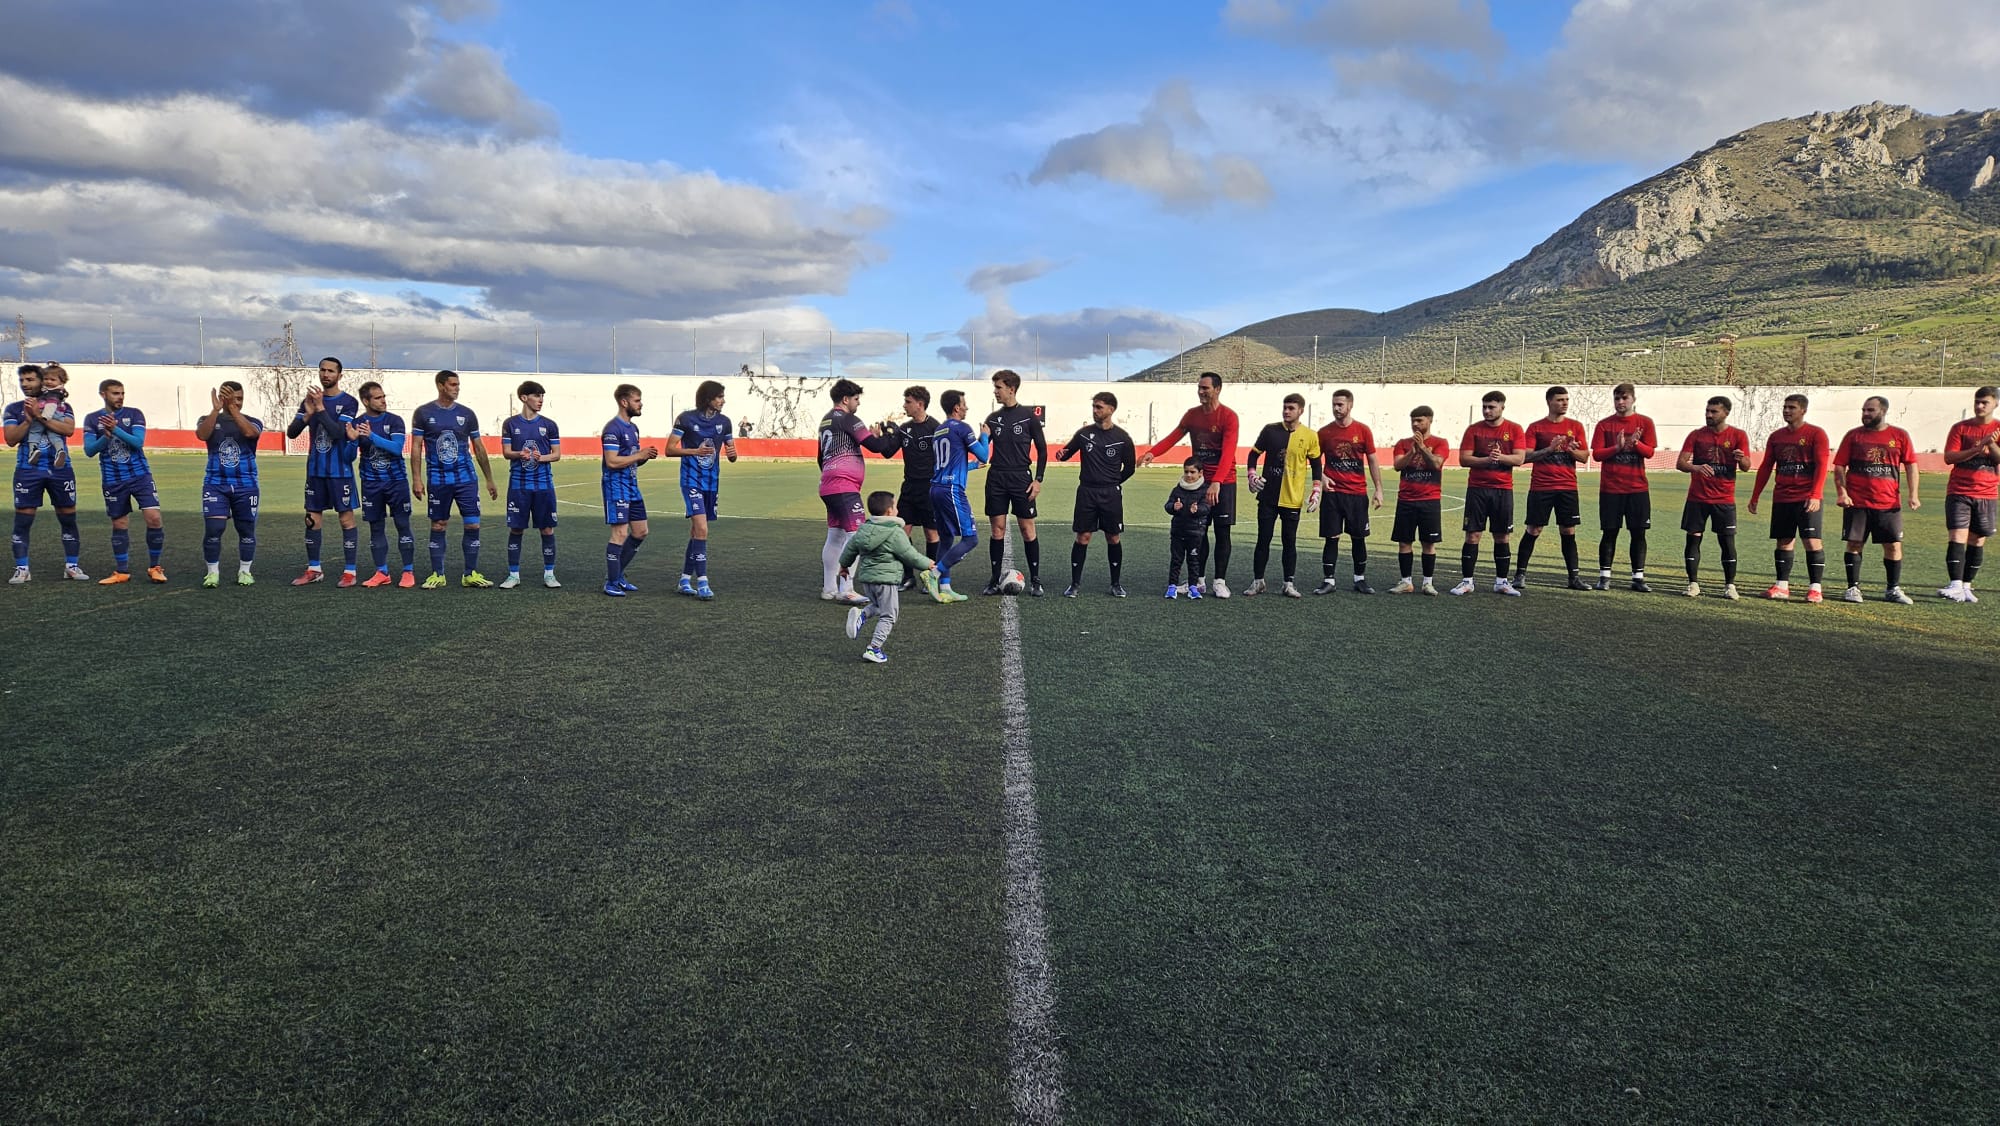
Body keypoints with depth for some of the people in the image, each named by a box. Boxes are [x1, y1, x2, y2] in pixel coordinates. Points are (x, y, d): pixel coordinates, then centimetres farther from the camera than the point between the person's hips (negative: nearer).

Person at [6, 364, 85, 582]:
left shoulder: (61, 405, 9)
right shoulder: (14, 409, 10)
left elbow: (69, 429, -10)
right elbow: (11, 439, -1)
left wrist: (40, 416, -15)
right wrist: (29, 419, -12)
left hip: (60, 469, 0)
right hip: (28, 470, 0)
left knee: (68, 519, 4)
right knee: (22, 520, -3)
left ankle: (72, 566, 12)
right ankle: (21, 569, 2)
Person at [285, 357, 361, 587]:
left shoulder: (348, 402, -5)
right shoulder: (309, 401, 9)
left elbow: (338, 433, -17)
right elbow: (291, 433, 4)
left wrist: (320, 408, -21)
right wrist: (307, 414, -12)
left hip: (340, 471, -5)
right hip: (315, 470, 5)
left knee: (346, 518, -3)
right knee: (312, 519, 8)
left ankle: (349, 572, 0)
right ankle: (313, 569, 18)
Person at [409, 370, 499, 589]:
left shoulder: (467, 414, 6)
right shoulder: (423, 413, 1)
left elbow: (479, 448, 11)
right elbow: (416, 447, 1)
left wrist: (489, 480, 11)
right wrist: (416, 478, -6)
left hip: (466, 478, 2)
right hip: (437, 479, -1)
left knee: (473, 524, -3)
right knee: (437, 526, 5)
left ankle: (470, 574, 7)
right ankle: (437, 575, 13)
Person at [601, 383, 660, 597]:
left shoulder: (633, 428, 16)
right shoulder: (613, 428, -14)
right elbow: (612, 461, -21)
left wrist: (646, 456, 1)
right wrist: (640, 455, -17)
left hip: (632, 486, 10)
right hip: (617, 486, -10)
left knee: (640, 532, 10)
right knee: (620, 533, -9)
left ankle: (618, 575, 22)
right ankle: (611, 583, -1)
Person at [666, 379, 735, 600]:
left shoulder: (724, 422, 6)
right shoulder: (686, 418, -7)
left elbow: (732, 455, 11)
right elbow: (669, 449, -7)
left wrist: (732, 453, -14)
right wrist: (696, 451, -21)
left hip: (712, 483, 6)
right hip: (691, 481, -6)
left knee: (696, 531, 12)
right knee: (702, 528, -17)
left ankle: (685, 580, 21)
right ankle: (702, 582, -16)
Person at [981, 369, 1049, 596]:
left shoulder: (1029, 415, -1)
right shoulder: (993, 418, 9)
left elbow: (1042, 449, 1)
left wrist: (1038, 479, -6)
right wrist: (983, 438, -12)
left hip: (1021, 479, -3)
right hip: (996, 479, 3)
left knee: (1027, 529, -1)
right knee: (998, 529, 4)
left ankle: (1035, 580, 8)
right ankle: (995, 579, 11)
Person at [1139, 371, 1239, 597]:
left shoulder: (1228, 417, -12)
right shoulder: (1192, 414, 6)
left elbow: (1228, 453, -21)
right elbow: (1173, 437, 1)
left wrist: (1216, 482, -33)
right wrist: (1152, 453, -18)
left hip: (1223, 483, -5)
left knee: (1222, 532, 1)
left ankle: (1220, 581, 8)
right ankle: (1196, 581, 11)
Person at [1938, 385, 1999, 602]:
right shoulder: (1960, 427, 3)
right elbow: (1949, 457, -6)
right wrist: (1976, 449, -17)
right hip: (1959, 493, -1)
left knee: (1977, 541, 7)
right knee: (1956, 538, -12)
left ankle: (1966, 586, 15)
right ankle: (1955, 586, -18)